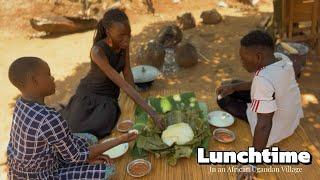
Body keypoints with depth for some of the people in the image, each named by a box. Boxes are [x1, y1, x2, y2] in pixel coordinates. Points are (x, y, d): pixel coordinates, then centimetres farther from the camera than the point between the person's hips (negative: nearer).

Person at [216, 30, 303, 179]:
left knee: (223, 99, 3)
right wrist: (234, 87, -1)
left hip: (275, 131, -8)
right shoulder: (282, 58, -11)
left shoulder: (263, 79, -37)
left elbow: (264, 125, -36)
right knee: (235, 87, 15)